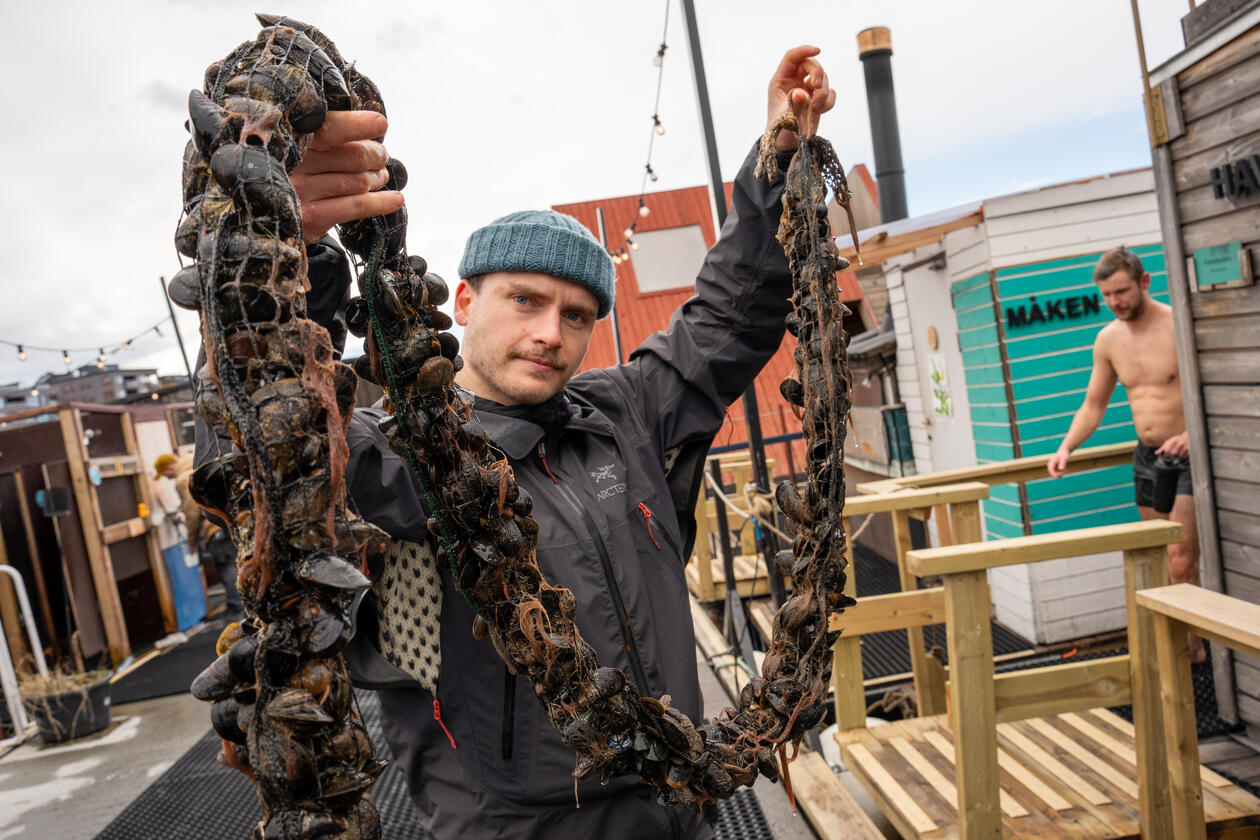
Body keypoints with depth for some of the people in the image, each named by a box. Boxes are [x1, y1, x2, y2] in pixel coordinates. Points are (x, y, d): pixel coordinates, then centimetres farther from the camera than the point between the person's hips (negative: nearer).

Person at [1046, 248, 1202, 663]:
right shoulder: (1108, 340, 4)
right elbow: (1093, 405, 11)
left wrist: (1191, 435, -30)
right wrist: (1066, 448, -2)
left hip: (1188, 456, -6)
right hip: (1147, 457, 6)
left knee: (1180, 563, -11)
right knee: (1161, 560, 12)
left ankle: (1189, 653, 2)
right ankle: (1191, 643, 25)